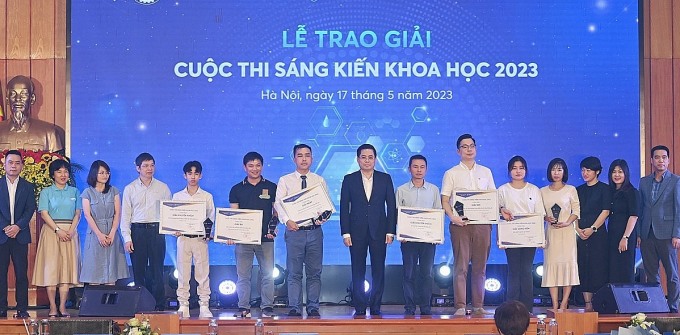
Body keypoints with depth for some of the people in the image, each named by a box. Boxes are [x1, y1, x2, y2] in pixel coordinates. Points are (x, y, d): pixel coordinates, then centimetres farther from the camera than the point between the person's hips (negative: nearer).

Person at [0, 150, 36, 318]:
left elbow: (30, 209, 2)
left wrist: (18, 226, -12)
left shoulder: (28, 187, 10)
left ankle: (22, 309, 3)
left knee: (21, 274, -1)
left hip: (20, 235, 0)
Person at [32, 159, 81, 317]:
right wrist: (58, 230, -14)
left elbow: (78, 214, 7)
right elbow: (44, 214, -3)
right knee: (51, 267, -6)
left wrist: (71, 231, -9)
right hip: (51, 231, -2)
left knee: (67, 267, -3)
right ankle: (52, 307, -4)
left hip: (70, 232, 2)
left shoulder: (74, 191, 13)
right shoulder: (46, 192, 6)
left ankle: (63, 306, -2)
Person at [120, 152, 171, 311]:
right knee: (138, 271, 2)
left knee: (157, 271, -2)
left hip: (157, 231, 0)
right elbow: (125, 215, 5)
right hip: (137, 231, 0)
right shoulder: (130, 189, 8)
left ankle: (159, 306, 1)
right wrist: (127, 238, -3)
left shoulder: (163, 188, 9)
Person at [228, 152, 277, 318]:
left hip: (266, 238, -1)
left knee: (267, 274, -1)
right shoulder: (237, 189, 9)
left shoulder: (271, 187, 7)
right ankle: (243, 308, 6)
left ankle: (267, 307, 4)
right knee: (243, 275, 1)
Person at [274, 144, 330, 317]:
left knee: (314, 272, 5)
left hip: (315, 231, 1)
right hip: (294, 230, -1)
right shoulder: (285, 180, 5)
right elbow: (278, 203, -1)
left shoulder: (319, 180, 10)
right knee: (294, 273, 1)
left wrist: (324, 217, -12)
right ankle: (294, 308, 7)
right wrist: (287, 220, -18)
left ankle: (313, 308, 11)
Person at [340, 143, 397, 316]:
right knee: (358, 272, 2)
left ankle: (376, 307, 9)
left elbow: (391, 206, 5)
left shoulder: (385, 179, 7)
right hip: (357, 232, 0)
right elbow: (344, 208, 3)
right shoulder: (349, 180, 5)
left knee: (378, 271, 1)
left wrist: (391, 231, -2)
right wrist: (345, 233, -5)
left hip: (379, 231, 0)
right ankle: (359, 309, 7)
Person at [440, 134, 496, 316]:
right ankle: (460, 306, -4)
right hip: (461, 224, -3)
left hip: (482, 224, 3)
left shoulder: (486, 172, 14)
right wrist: (453, 217, -15)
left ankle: (478, 306, 10)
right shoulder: (451, 174, 5)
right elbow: (444, 201, 1)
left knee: (480, 266, 5)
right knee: (461, 266, -5)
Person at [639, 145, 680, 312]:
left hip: (666, 234, -4)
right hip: (647, 234, 4)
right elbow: (641, 208, 13)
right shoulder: (644, 181, 12)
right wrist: (638, 233, 6)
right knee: (651, 274, 8)